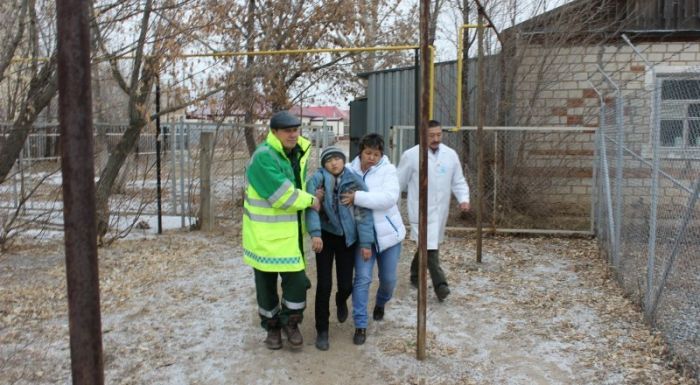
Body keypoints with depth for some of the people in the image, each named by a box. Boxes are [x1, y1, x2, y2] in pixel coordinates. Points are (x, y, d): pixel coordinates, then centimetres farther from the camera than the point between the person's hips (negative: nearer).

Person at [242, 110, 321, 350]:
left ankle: (291, 322, 23)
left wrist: (310, 196, 6)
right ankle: (272, 326, 28)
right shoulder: (263, 157, -20)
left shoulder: (297, 154, 6)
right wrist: (310, 201, -11)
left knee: (296, 279, 2)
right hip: (265, 235, -6)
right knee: (266, 282, 9)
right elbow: (283, 196, -24)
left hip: (290, 233, 6)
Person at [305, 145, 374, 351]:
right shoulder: (316, 180, -8)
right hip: (325, 236, -1)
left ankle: (341, 301, 44)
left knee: (346, 284, 5)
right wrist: (315, 233, -34)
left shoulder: (355, 181, -4)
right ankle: (322, 330, 10)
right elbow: (311, 207, -21)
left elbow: (363, 212, -6)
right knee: (324, 284, -5)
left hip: (348, 238, 1)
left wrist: (365, 242, -10)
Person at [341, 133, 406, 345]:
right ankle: (360, 325, 5)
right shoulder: (350, 171, -5)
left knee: (388, 278, 12)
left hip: (388, 232, 0)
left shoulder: (387, 170, -11)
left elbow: (389, 197, -26)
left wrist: (357, 197, -31)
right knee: (362, 278, -6)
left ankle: (380, 304, 45)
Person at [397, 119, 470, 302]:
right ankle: (440, 285, -8)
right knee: (430, 247, -12)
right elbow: (399, 183, 0)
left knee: (426, 245, 17)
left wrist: (464, 199, -9)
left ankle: (415, 274, 38)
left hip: (440, 209, 5)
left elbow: (458, 181, 9)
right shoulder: (411, 155, -8)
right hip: (421, 210, -5)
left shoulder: (451, 155, 4)